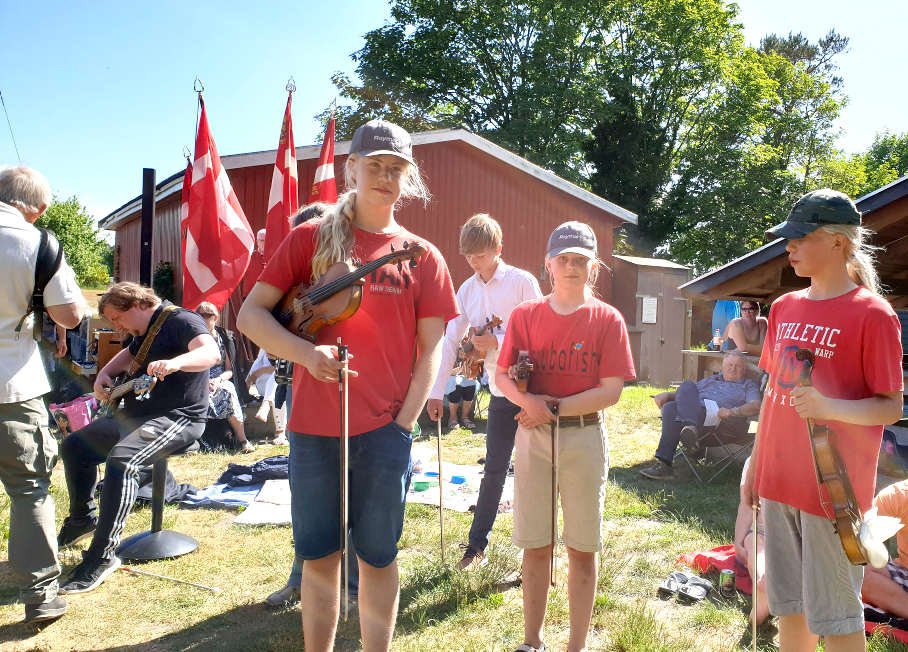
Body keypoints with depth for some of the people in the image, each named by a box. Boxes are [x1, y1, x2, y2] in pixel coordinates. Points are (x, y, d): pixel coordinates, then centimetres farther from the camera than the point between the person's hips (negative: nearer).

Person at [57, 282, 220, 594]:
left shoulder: (180, 320, -16)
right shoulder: (145, 331, 15)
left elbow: (211, 352, -34)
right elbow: (128, 355, 34)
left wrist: (175, 363, -53)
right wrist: (105, 373, 12)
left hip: (178, 418, -11)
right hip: (136, 413, 11)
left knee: (122, 461, -33)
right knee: (74, 445, 16)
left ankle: (102, 555, -26)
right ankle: (82, 519, 32)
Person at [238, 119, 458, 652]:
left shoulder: (422, 257, 4)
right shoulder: (310, 238, 3)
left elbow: (431, 351, 2)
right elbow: (251, 314, 1)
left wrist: (404, 424, -7)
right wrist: (306, 352, -16)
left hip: (385, 431, 0)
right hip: (314, 427, 1)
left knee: (378, 557, 10)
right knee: (319, 555, 12)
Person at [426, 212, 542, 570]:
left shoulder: (522, 282, -10)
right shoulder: (467, 290, 5)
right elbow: (450, 341, 3)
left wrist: (498, 341, -20)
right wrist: (436, 391, 0)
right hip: (499, 392, 4)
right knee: (494, 470, 11)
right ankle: (476, 544, 21)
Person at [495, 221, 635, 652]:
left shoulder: (608, 320, -1)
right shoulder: (525, 315, 4)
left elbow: (611, 390, -7)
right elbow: (502, 377, 1)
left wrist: (554, 407, -15)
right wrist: (528, 401, -19)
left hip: (585, 438, -1)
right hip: (533, 436, 1)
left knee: (582, 549, 7)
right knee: (535, 547, 9)